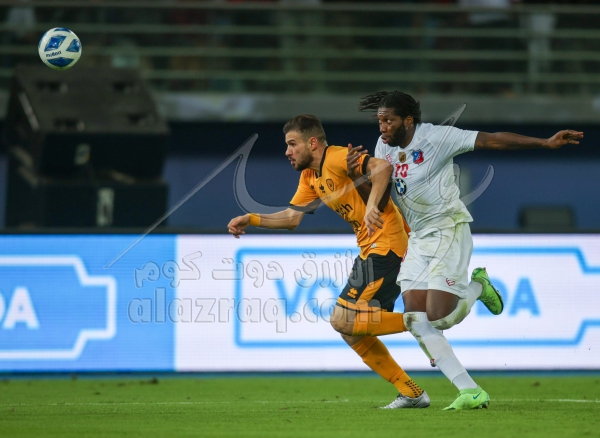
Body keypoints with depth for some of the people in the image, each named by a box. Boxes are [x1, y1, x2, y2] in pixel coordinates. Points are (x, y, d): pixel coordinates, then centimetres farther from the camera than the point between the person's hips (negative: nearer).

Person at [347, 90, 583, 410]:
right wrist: (355, 175, -13)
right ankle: (470, 392, -3)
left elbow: (491, 140, -18)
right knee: (416, 321, -8)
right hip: (417, 238, 7)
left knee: (438, 317, -17)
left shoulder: (437, 137, -15)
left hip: (448, 231, -7)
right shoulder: (384, 147, 5)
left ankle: (477, 287, 17)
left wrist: (545, 143, -23)